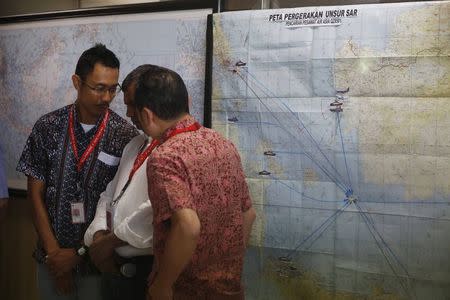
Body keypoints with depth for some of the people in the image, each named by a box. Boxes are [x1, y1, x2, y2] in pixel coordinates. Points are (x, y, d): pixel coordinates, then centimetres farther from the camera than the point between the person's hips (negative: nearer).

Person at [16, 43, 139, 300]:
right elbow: (36, 195, -1)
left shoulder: (126, 135, -11)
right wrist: (53, 253, -7)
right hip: (53, 259, 2)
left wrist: (79, 253, -9)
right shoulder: (47, 127, -5)